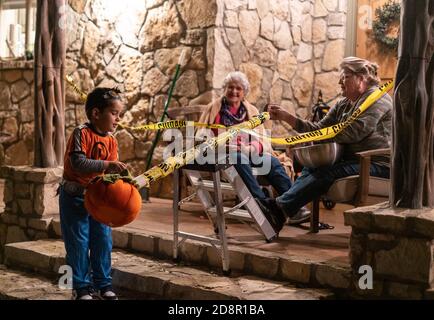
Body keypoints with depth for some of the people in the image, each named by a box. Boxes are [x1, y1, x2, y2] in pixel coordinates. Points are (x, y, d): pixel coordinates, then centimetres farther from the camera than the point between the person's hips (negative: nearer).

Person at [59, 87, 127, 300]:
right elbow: (78, 163, -28)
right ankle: (82, 287, 11)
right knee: (79, 243, 0)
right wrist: (107, 165, -33)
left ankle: (103, 284, 20)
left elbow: (109, 172, 1)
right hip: (74, 197, -6)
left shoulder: (111, 141, 4)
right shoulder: (81, 134, -16)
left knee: (103, 241, 8)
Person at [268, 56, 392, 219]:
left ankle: (280, 205, -32)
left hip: (377, 164, -9)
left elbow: (354, 132, -21)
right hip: (353, 160, 9)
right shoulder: (343, 105, 19)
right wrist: (287, 117, 2)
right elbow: (319, 128, 11)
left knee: (326, 173, -26)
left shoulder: (376, 98, -9)